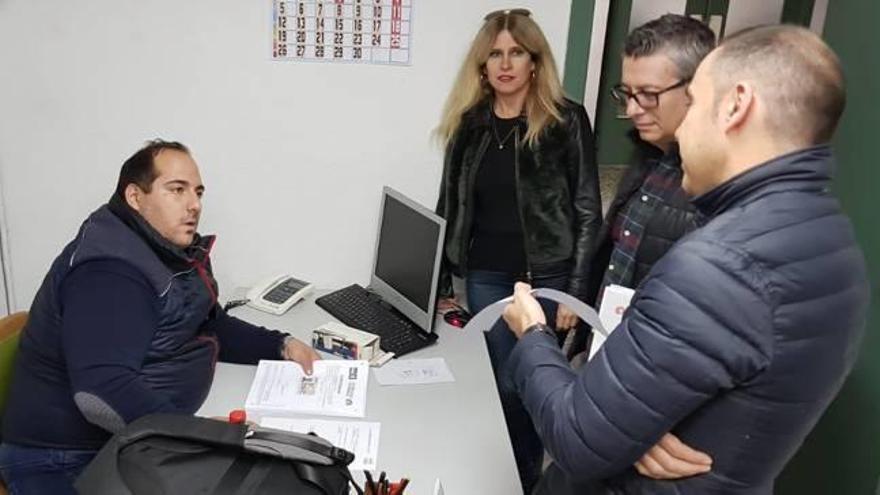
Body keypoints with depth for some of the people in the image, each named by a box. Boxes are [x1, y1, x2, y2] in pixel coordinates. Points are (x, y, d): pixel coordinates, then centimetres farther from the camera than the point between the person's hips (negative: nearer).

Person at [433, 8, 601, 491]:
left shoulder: (566, 120, -5)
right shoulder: (468, 123, 5)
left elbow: (587, 210, -6)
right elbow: (450, 207, 8)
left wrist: (575, 290, -10)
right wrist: (440, 281, 8)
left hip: (547, 276, -2)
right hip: (486, 276, 3)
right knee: (505, 383, 11)